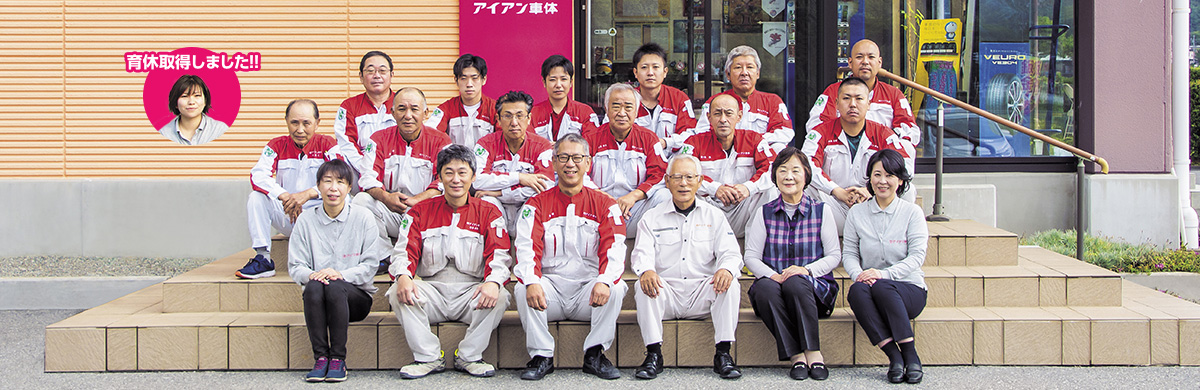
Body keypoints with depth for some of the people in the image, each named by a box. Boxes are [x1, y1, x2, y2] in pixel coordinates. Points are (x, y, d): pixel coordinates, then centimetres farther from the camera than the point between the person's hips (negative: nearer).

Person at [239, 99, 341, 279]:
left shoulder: (327, 145, -2)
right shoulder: (277, 146, 3)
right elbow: (257, 176, -13)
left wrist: (308, 194, -32)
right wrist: (284, 196, -30)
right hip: (287, 218, 2)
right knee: (256, 198, -18)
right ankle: (263, 259, -18)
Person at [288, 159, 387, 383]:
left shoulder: (362, 217, 1)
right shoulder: (306, 220, 6)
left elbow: (370, 265, -3)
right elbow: (295, 266, 3)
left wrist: (341, 274, -20)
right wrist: (310, 275, -20)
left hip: (357, 296, -1)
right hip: (317, 296, 2)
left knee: (335, 287, -34)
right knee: (314, 286, -33)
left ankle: (338, 359, -26)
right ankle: (320, 357, -26)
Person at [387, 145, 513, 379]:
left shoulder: (488, 213, 7)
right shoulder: (421, 211, 11)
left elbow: (499, 254, -4)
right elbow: (405, 250, 2)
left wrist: (493, 281, -28)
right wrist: (403, 276, -23)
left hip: (471, 291, -1)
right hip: (432, 289, 1)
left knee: (499, 298, -31)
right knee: (398, 293, -27)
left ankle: (469, 357, -13)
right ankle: (429, 358, -16)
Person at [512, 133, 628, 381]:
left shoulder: (604, 205, 7)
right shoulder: (537, 205, 8)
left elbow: (614, 248, -7)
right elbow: (527, 248, -6)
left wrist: (604, 280, -29)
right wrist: (531, 282, -28)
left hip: (589, 288, 0)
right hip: (549, 286, 0)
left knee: (616, 288, -29)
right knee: (523, 289, -29)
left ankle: (594, 355, -16)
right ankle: (541, 357, -18)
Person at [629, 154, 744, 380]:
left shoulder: (714, 216, 14)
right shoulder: (652, 218, 12)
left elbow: (731, 253, 3)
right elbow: (642, 253, -2)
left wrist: (726, 269, -24)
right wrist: (645, 271, -28)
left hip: (702, 293, 0)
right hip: (666, 293, 0)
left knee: (730, 285, -27)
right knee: (644, 286, -30)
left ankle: (723, 354, -23)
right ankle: (653, 354, -25)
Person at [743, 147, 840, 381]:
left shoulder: (821, 210, 8)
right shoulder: (764, 213, 11)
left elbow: (834, 256, 4)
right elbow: (751, 257, 5)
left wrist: (807, 270, -15)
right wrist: (773, 275, -15)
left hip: (815, 287, -1)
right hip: (773, 282, 1)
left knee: (795, 283, -36)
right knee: (765, 288, -34)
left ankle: (813, 353, -26)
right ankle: (796, 356, -28)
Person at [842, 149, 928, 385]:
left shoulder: (912, 212, 2)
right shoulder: (857, 213, 9)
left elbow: (917, 256, -6)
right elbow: (849, 253, 6)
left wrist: (884, 274, -22)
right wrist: (858, 274, -18)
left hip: (909, 288, -2)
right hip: (869, 286, 2)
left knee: (882, 286, -36)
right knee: (858, 290, -34)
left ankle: (910, 354, -29)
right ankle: (894, 356, -33)